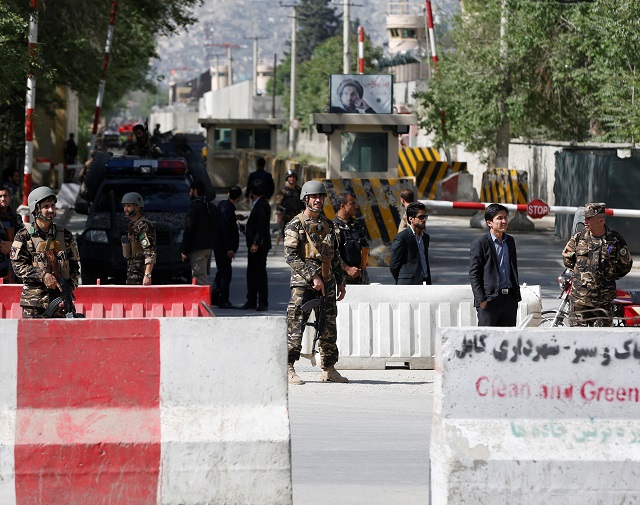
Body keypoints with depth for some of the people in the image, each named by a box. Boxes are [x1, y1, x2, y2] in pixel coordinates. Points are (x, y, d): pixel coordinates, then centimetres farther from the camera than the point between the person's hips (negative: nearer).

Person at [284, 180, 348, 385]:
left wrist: (340, 281, 17)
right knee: (296, 326, -9)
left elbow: (335, 256, 23)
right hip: (303, 283, -6)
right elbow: (290, 256, -13)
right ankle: (288, 368, -7)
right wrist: (313, 276, -18)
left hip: (326, 283, 6)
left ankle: (329, 369, 17)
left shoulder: (327, 225, 16)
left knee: (328, 327, 8)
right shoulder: (295, 225, -4)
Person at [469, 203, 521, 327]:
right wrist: (481, 299, -14)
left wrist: (517, 295, 16)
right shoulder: (480, 243, -5)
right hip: (489, 300, -6)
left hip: (509, 298, 6)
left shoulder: (510, 241, 15)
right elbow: (473, 274, -7)